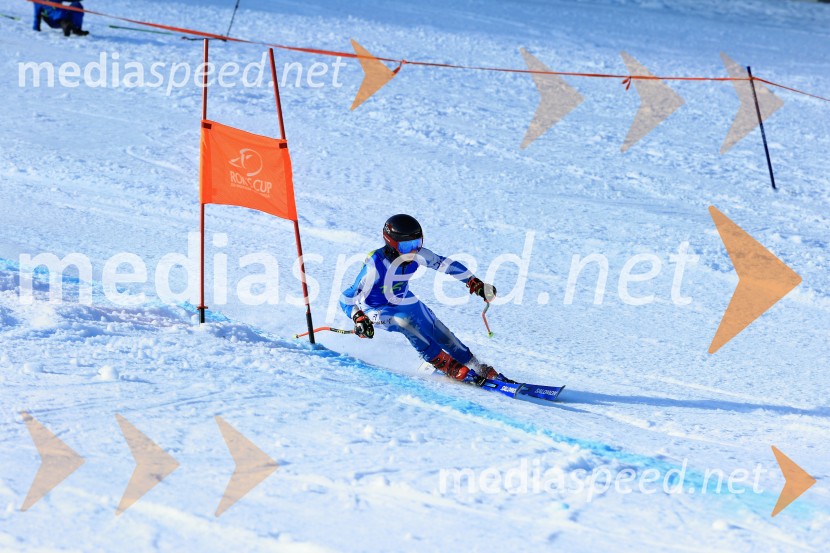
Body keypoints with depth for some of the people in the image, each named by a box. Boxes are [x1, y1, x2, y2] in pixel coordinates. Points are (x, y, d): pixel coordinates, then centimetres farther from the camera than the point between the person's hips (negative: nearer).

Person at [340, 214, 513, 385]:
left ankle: (483, 371, 8)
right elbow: (348, 298, -33)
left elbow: (445, 264, -7)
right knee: (407, 323, -33)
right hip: (378, 310, -5)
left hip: (405, 302, 5)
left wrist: (475, 283, -12)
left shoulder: (418, 255, -21)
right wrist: (359, 318, -51)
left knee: (443, 335, -4)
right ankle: (450, 367, -25)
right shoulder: (375, 265, -35)